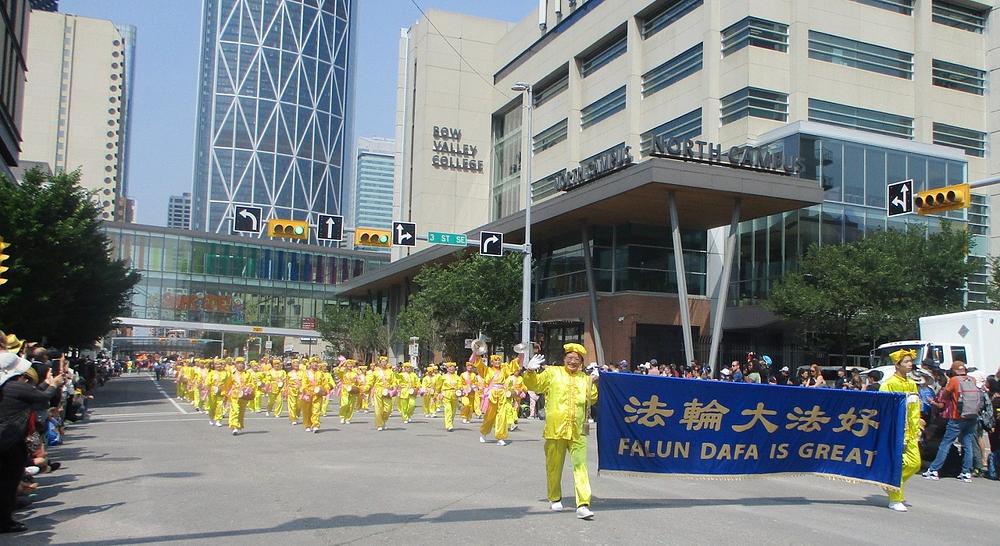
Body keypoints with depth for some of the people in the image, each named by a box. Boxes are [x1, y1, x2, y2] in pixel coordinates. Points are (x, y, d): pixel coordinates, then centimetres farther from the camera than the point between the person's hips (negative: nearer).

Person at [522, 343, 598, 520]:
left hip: (577, 431, 1)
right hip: (555, 429, -1)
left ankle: (583, 505, -11)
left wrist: (594, 383, 0)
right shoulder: (552, 373, 3)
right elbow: (533, 385, 1)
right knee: (554, 466, 11)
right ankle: (555, 499, 31)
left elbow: (592, 400, 12)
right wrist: (530, 371, -17)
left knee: (580, 466, -8)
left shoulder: (585, 378, 12)